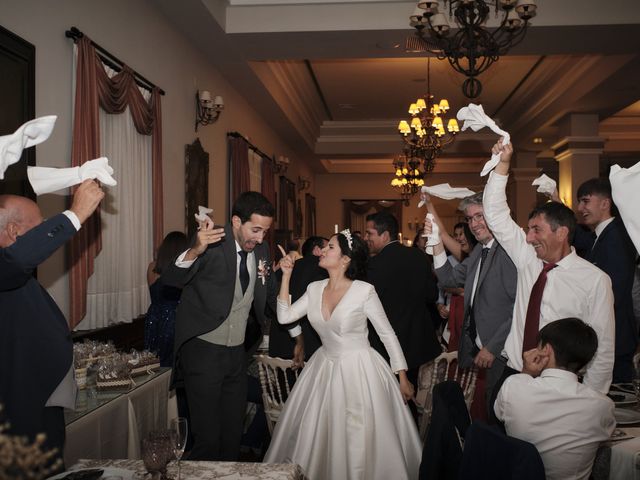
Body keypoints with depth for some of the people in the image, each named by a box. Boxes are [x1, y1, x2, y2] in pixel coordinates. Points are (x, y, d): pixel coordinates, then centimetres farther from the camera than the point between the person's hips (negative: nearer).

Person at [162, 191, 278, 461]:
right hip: (203, 351, -6)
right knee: (208, 436, -2)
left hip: (237, 352, 6)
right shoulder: (212, 242, -14)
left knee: (234, 432, 15)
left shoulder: (260, 250, 3)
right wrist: (195, 251, -41)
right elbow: (170, 280, -24)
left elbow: (270, 293, 16)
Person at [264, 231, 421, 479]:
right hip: (325, 369, 5)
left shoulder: (364, 291, -14)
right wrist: (286, 276, -5)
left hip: (359, 371, -5)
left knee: (360, 441, 2)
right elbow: (284, 316, -2)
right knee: (315, 437, 13)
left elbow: (387, 333, -8)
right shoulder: (314, 289, 1)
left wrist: (403, 377, -8)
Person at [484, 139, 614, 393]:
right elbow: (496, 214, 4)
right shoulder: (527, 258, 4)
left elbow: (603, 346, -6)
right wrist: (502, 163, -3)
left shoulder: (595, 280, -9)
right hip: (513, 375, 4)